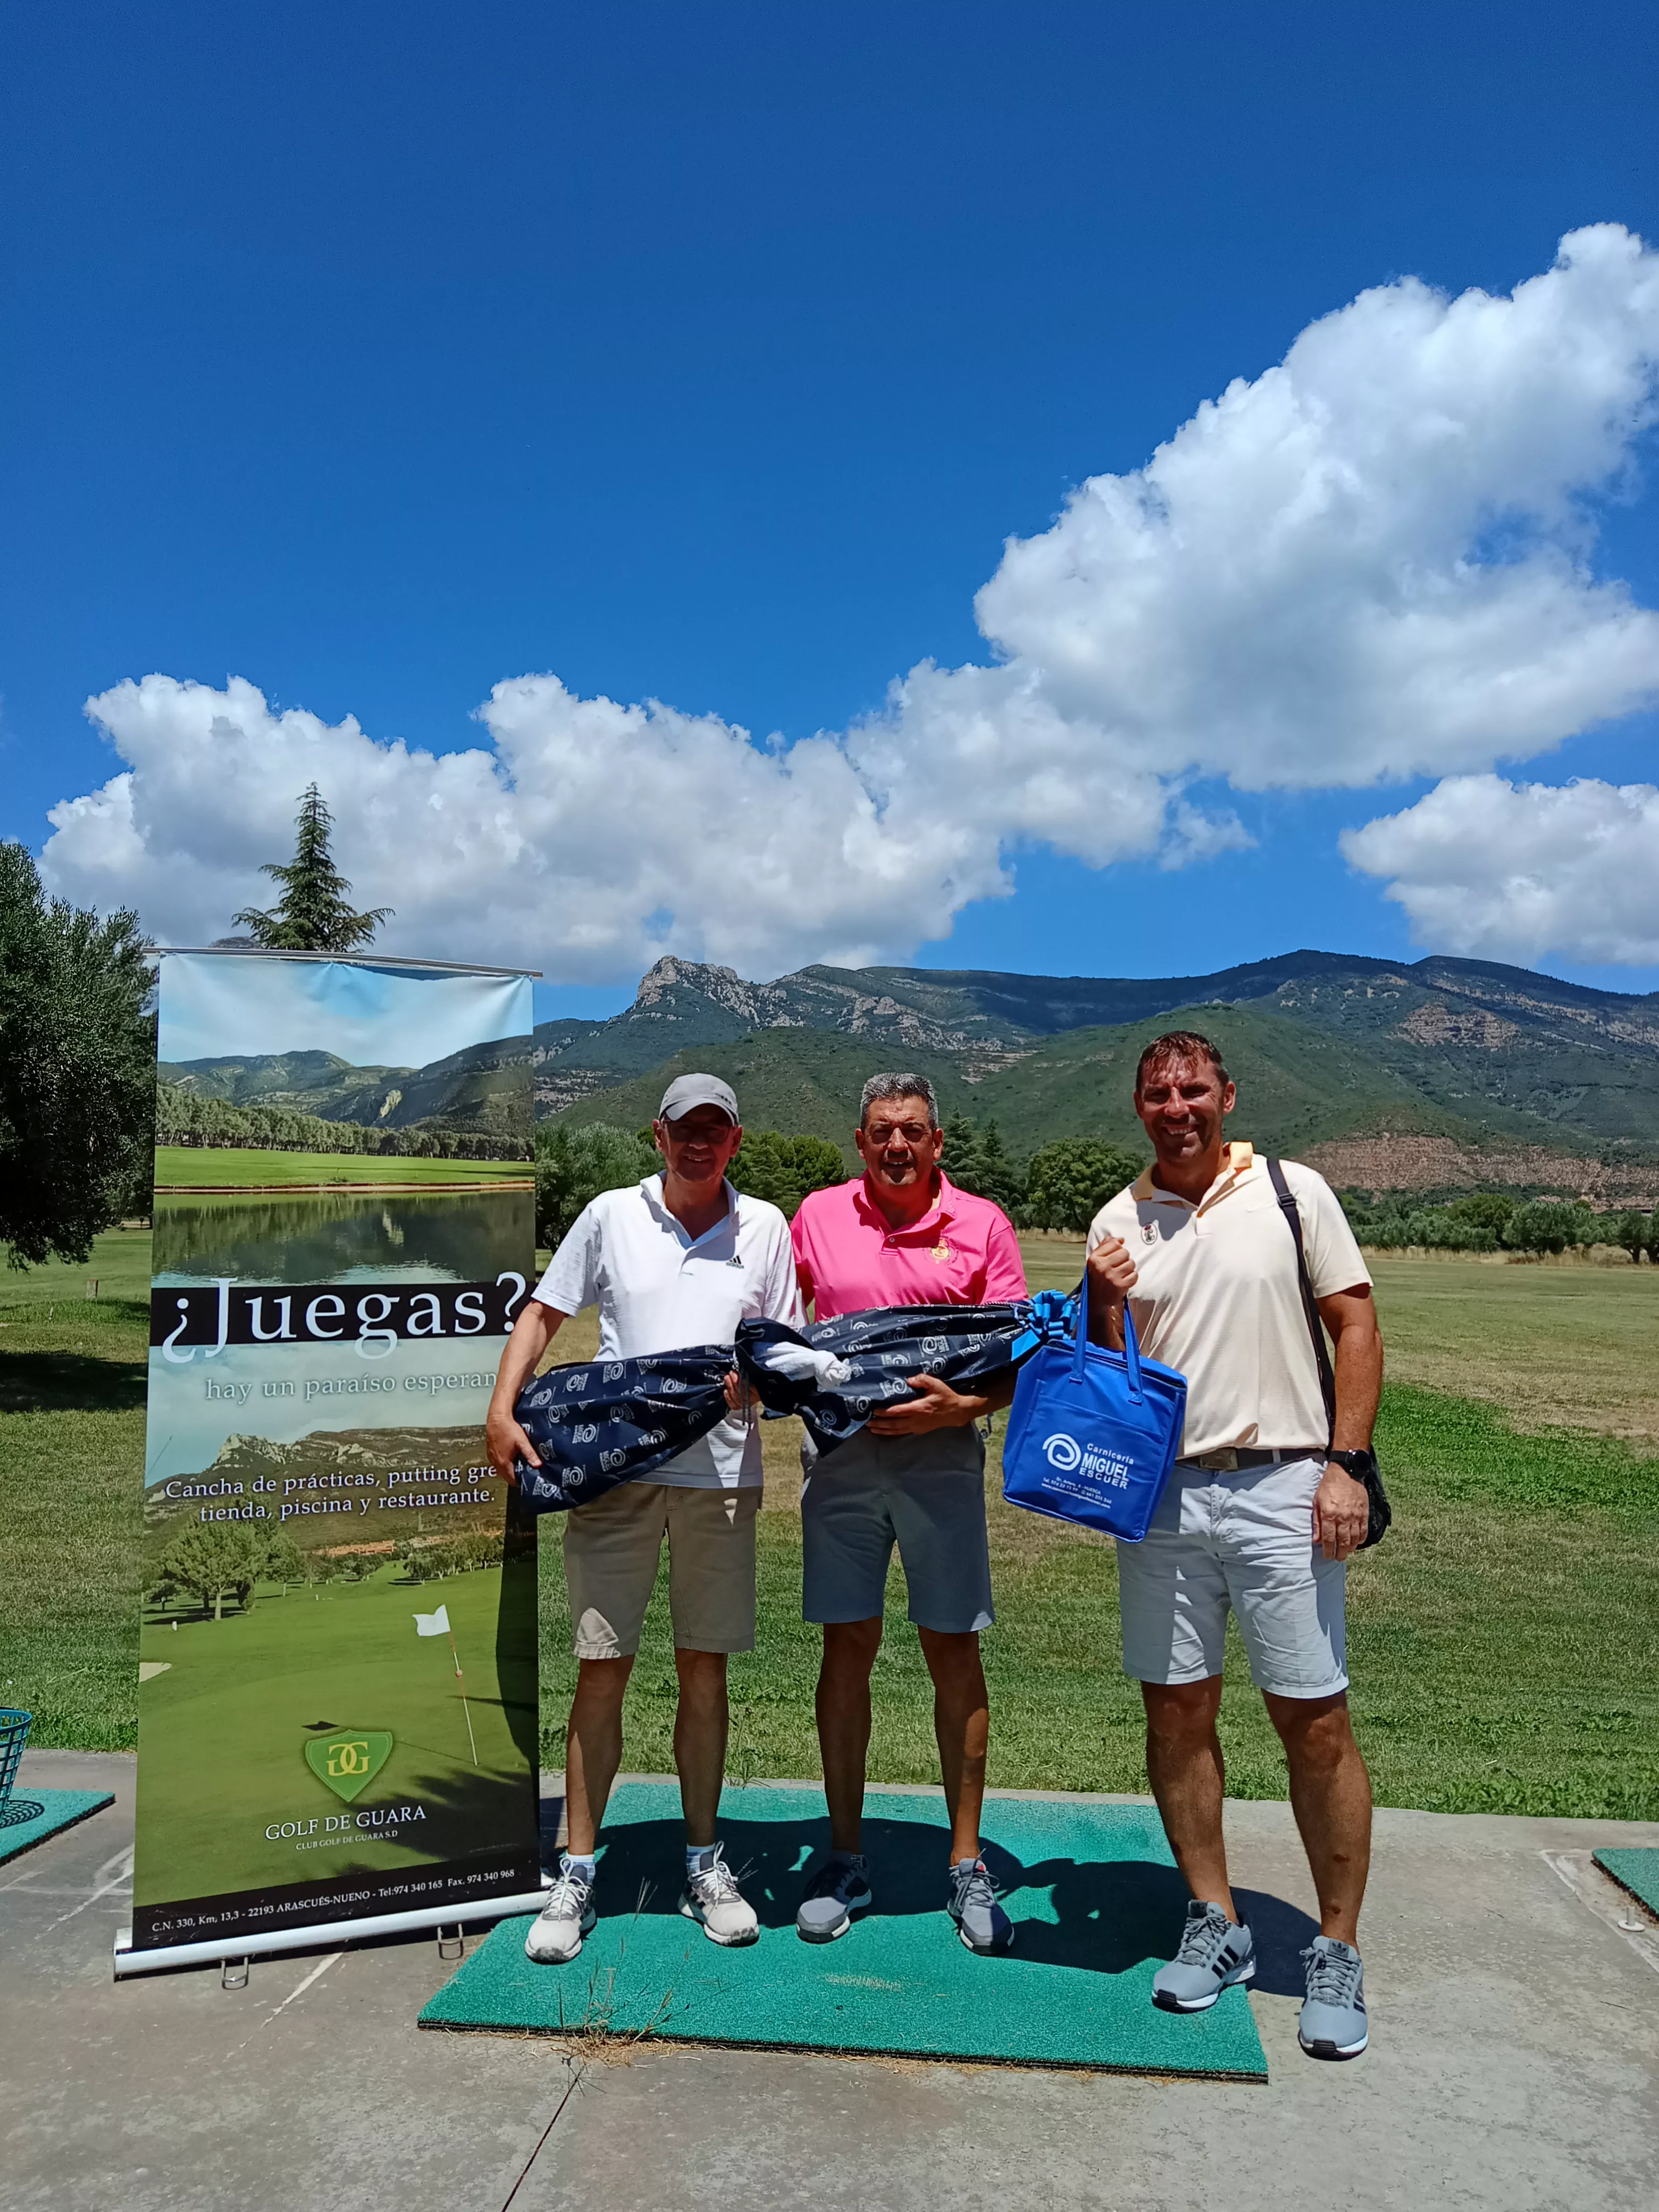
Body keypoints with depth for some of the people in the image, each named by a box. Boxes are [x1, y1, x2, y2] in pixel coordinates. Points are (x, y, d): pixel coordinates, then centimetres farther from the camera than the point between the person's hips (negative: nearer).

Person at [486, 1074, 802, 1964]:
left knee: (705, 1667, 10)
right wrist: (503, 1410, -3)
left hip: (720, 1474, 1)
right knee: (602, 1669, 4)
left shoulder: (764, 1227, 6)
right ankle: (576, 1874, 18)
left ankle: (703, 1863, 25)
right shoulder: (610, 1216, 4)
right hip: (614, 1467, -1)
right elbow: (541, 1314, 8)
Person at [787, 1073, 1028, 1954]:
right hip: (839, 1452, 1)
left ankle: (967, 1864, 20)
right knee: (846, 1649, 8)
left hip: (941, 1454, -1)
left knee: (954, 1652, 5)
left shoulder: (981, 1223, 0)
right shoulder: (817, 1216, 5)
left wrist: (961, 1407, -17)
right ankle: (845, 1857, 22)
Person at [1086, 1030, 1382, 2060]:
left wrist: (1347, 1462, -8)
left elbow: (1357, 1326, 0)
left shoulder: (1294, 1192, 0)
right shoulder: (1117, 1223, 7)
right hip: (1159, 1491, 3)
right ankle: (1217, 1922, 27)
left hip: (1281, 1485, -3)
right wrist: (1107, 1307, -9)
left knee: (1316, 1722, 1)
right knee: (1178, 1713, 9)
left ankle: (1338, 1949, 19)